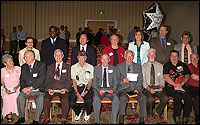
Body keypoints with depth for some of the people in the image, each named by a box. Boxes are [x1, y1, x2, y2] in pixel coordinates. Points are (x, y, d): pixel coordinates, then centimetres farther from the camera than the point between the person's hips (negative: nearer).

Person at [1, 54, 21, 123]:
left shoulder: (18, 69, 6)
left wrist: (17, 86, -14)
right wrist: (5, 88, -13)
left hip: (16, 89, -1)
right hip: (7, 90, 1)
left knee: (15, 95, -34)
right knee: (7, 96, -33)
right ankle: (9, 114, -27)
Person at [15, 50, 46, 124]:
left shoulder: (41, 65, -3)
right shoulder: (24, 67, 14)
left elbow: (41, 79, -13)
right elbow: (22, 80, 14)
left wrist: (30, 87, -19)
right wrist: (24, 88, -7)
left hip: (38, 89, -4)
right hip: (26, 89, 4)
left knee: (40, 99, -31)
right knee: (20, 98, -24)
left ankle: (36, 120, -17)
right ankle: (21, 117, -4)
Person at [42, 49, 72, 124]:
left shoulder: (68, 67, 12)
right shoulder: (50, 67, 18)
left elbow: (69, 80, 4)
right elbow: (47, 80, 11)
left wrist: (65, 89, -13)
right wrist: (49, 89, -8)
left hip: (63, 88, -2)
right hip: (52, 88, 2)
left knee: (65, 100, -31)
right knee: (46, 99, -26)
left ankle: (64, 119, -13)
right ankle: (46, 118, -7)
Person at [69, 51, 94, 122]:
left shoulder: (90, 67, 7)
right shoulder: (73, 67, 7)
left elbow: (90, 81, 4)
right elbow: (74, 81, 2)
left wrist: (86, 91, -14)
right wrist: (77, 94, -12)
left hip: (86, 87, -1)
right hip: (76, 87, 1)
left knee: (89, 101, -30)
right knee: (71, 102, -24)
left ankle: (87, 114, 6)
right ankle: (78, 112, 12)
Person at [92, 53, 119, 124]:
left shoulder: (113, 69, 14)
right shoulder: (96, 68, 11)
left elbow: (115, 82, 9)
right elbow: (94, 82, 5)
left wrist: (113, 90, -11)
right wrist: (98, 90, -13)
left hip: (110, 89, 1)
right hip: (99, 89, 0)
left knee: (116, 99, -30)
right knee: (96, 98, -33)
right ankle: (96, 121, -21)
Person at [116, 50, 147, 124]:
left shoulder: (138, 66, 17)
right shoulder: (119, 66, 12)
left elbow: (140, 80, 10)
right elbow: (117, 80, 6)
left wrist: (137, 89, -7)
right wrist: (122, 81, -16)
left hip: (135, 88, 2)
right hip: (123, 88, -2)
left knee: (143, 97, -26)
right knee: (123, 98, -33)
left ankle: (142, 120, -15)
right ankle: (121, 120, -26)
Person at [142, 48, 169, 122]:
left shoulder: (160, 66, 13)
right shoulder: (143, 67, 6)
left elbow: (162, 79, 11)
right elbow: (143, 81, -1)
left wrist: (161, 87, -10)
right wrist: (149, 89, -18)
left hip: (158, 87, 2)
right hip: (148, 87, -2)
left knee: (165, 98, -26)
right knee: (150, 99, -33)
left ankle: (157, 112, 3)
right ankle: (150, 115, -2)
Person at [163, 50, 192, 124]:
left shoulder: (182, 65, 17)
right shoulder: (167, 65, 7)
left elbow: (187, 76, 13)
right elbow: (166, 77, -6)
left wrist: (182, 83, -4)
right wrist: (175, 85, -13)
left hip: (181, 87, 3)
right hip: (170, 87, -3)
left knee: (188, 97, -25)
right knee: (178, 96, -31)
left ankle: (185, 117, -8)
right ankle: (176, 116, -10)